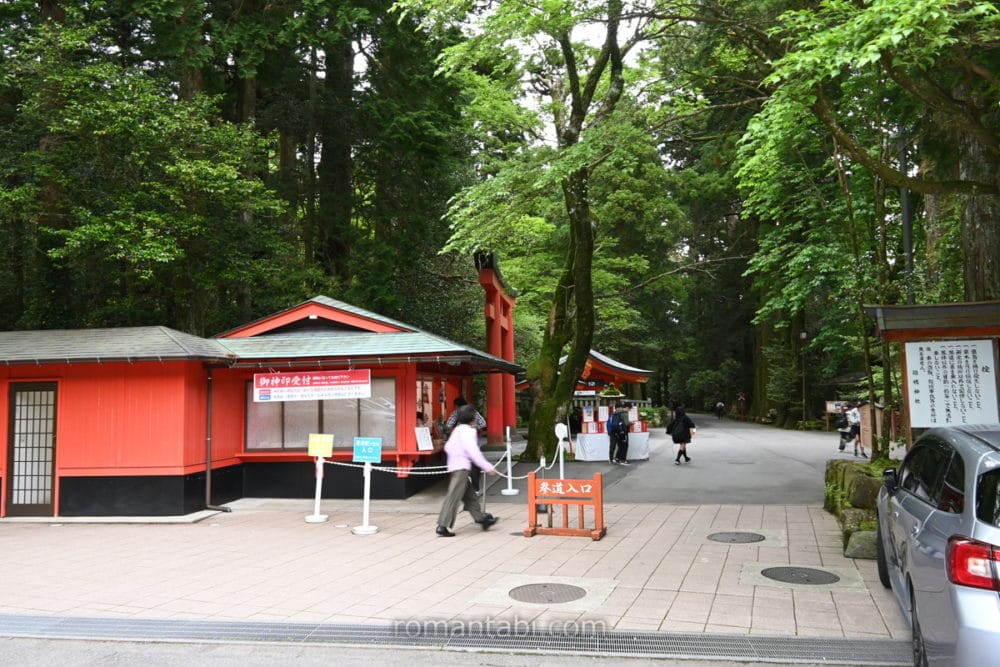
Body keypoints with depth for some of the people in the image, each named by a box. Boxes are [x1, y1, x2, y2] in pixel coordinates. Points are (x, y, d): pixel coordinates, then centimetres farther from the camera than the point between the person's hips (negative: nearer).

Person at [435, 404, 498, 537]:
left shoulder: (457, 430, 18)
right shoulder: (468, 430, -10)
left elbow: (447, 447, 18)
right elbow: (473, 451, -17)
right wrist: (488, 467, -14)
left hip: (453, 466, 10)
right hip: (461, 467, -10)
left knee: (469, 496, 15)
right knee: (453, 497, -10)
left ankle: (481, 518, 24)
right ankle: (443, 526, -12)